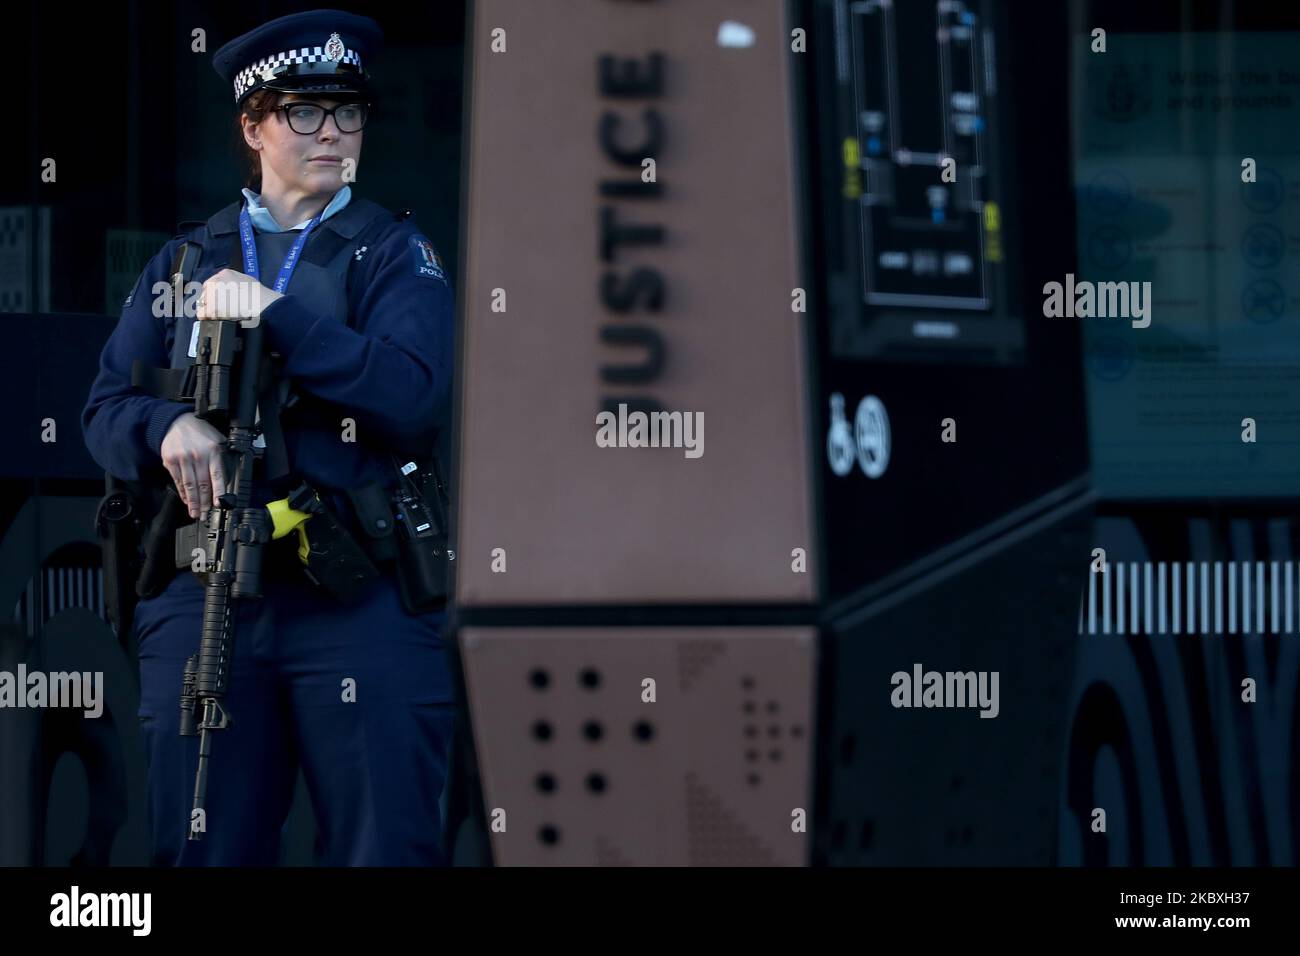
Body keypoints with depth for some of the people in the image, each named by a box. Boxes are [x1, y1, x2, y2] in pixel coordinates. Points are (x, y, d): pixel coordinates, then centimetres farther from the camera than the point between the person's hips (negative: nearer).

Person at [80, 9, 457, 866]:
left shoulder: (395, 252, 8)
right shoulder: (183, 263, 18)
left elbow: (416, 400, -9)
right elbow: (107, 410, 12)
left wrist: (275, 315, -12)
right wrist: (169, 427, -11)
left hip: (361, 598, -3)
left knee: (385, 848, -6)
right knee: (204, 853, 3)